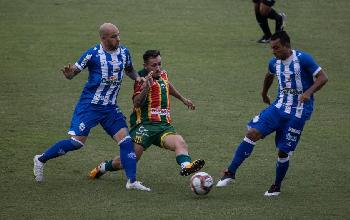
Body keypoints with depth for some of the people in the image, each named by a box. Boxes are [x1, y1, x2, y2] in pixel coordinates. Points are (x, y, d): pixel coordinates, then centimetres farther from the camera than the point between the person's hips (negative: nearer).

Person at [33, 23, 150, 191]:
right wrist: (68, 73, -31)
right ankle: (41, 160, 10)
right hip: (89, 105, -5)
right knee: (77, 142, -10)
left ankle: (132, 181, -3)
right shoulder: (93, 54, -13)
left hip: (110, 106, 5)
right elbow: (74, 71, -8)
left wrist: (137, 77, 2)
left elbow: (129, 69, 23)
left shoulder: (124, 52, 4)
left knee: (125, 140, -6)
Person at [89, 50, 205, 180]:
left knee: (180, 143, -26)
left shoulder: (163, 75, 17)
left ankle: (186, 165, -53)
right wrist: (145, 88, -34)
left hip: (164, 125, 6)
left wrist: (183, 99, 51)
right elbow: (137, 103, -19)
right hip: (144, 124, -6)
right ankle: (102, 168, 20)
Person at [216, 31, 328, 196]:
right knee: (252, 133, -12)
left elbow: (323, 78, -14)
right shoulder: (275, 62, 5)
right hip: (279, 107, 5)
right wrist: (264, 94, 38)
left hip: (298, 112, -5)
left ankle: (277, 187, 20)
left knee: (284, 151, -3)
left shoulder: (302, 59, -14)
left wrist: (308, 92, -29)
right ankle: (231, 173, -8)